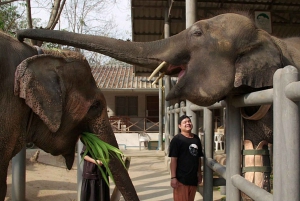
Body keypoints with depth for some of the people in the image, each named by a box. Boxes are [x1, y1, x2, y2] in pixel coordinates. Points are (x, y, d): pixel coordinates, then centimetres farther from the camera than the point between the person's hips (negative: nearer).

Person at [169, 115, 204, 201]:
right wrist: (173, 177, -17)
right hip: (181, 178, -6)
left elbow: (198, 157, 16)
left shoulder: (196, 139, 10)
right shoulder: (176, 139, -10)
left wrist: (199, 173, 13)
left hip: (193, 177, 6)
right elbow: (173, 159, -14)